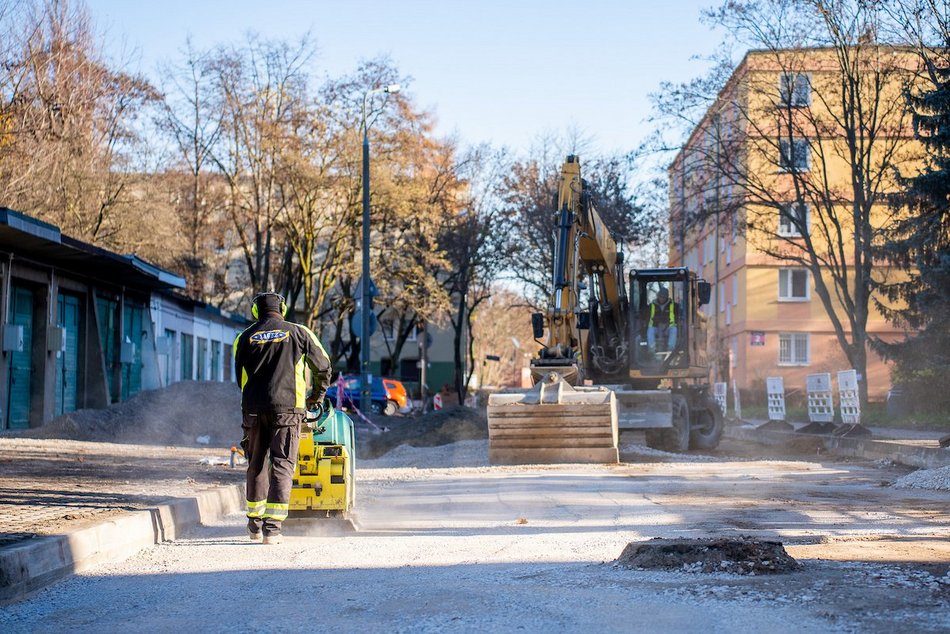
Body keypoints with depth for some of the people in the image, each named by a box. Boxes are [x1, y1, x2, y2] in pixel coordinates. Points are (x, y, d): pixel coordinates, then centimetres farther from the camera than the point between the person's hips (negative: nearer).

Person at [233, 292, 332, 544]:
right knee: (282, 466, -3)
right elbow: (323, 366, 14)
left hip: (253, 409, 2)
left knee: (256, 465, 14)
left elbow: (240, 376, 13)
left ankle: (255, 524, 23)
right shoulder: (298, 332, 6)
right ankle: (272, 527, -13)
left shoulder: (244, 338, 10)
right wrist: (318, 394, 30)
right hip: (287, 407, -2)